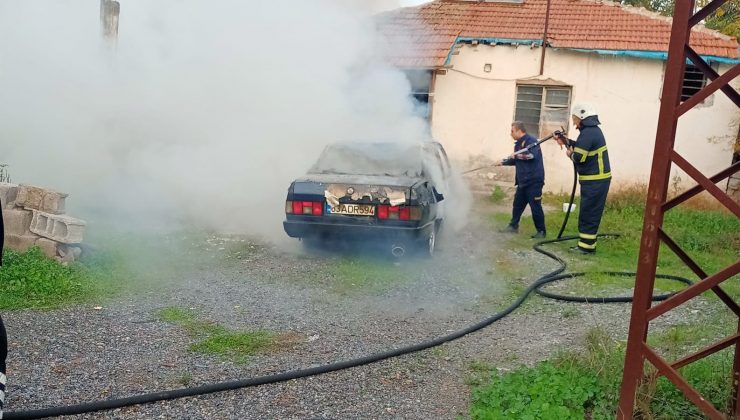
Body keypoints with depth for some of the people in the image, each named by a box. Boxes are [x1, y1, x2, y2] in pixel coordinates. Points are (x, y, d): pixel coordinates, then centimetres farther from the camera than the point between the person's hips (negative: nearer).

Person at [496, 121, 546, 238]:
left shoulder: (531, 141, -12)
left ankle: (541, 231, 4)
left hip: (534, 180, -9)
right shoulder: (519, 144, 15)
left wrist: (517, 154, -19)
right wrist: (503, 162, 17)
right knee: (517, 204, 14)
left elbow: (533, 155, -29)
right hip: (523, 180, 9)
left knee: (535, 206, -5)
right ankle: (513, 226, 26)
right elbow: (515, 160, 26)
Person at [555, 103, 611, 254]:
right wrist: (567, 142, 15)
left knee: (588, 214, -4)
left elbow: (579, 157, -21)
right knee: (591, 213, 14)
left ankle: (587, 246, 1)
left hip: (594, 181, -10)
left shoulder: (587, 133, -19)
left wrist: (570, 154, -1)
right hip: (598, 179, 10)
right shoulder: (593, 130, 14)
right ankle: (586, 244, 20)